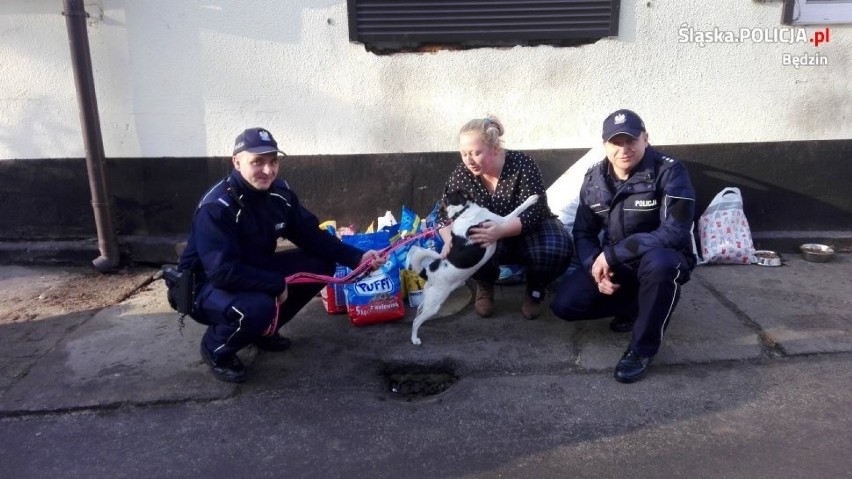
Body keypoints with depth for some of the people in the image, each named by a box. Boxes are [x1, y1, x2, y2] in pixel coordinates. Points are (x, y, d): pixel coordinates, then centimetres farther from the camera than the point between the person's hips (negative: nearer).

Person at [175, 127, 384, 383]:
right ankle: (216, 347, -2)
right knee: (258, 306, -38)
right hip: (207, 285, -7)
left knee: (321, 265, -5)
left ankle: (265, 329, 12)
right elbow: (223, 272, -35)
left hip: (254, 272, 8)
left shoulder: (280, 193, -6)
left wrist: (356, 257, -15)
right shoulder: (216, 207, -28)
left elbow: (312, 236, -2)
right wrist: (278, 285, -27)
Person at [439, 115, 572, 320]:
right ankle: (485, 286, 3)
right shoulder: (461, 175, -15)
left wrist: (500, 230, -48)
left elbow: (532, 214, -30)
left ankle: (535, 290, 1)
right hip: (486, 237, 1)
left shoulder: (522, 165, -24)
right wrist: (450, 240, -33)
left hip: (529, 230, -1)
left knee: (558, 249, -34)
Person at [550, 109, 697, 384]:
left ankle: (643, 349, -19)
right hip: (612, 263, 5)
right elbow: (583, 232, 4)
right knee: (564, 305, -13)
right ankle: (638, 305, 10)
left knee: (659, 262, -42)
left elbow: (675, 232, -28)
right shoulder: (594, 178, -2)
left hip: (663, 259, -5)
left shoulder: (670, 172, -18)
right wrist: (597, 268, -17)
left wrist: (611, 254, -29)